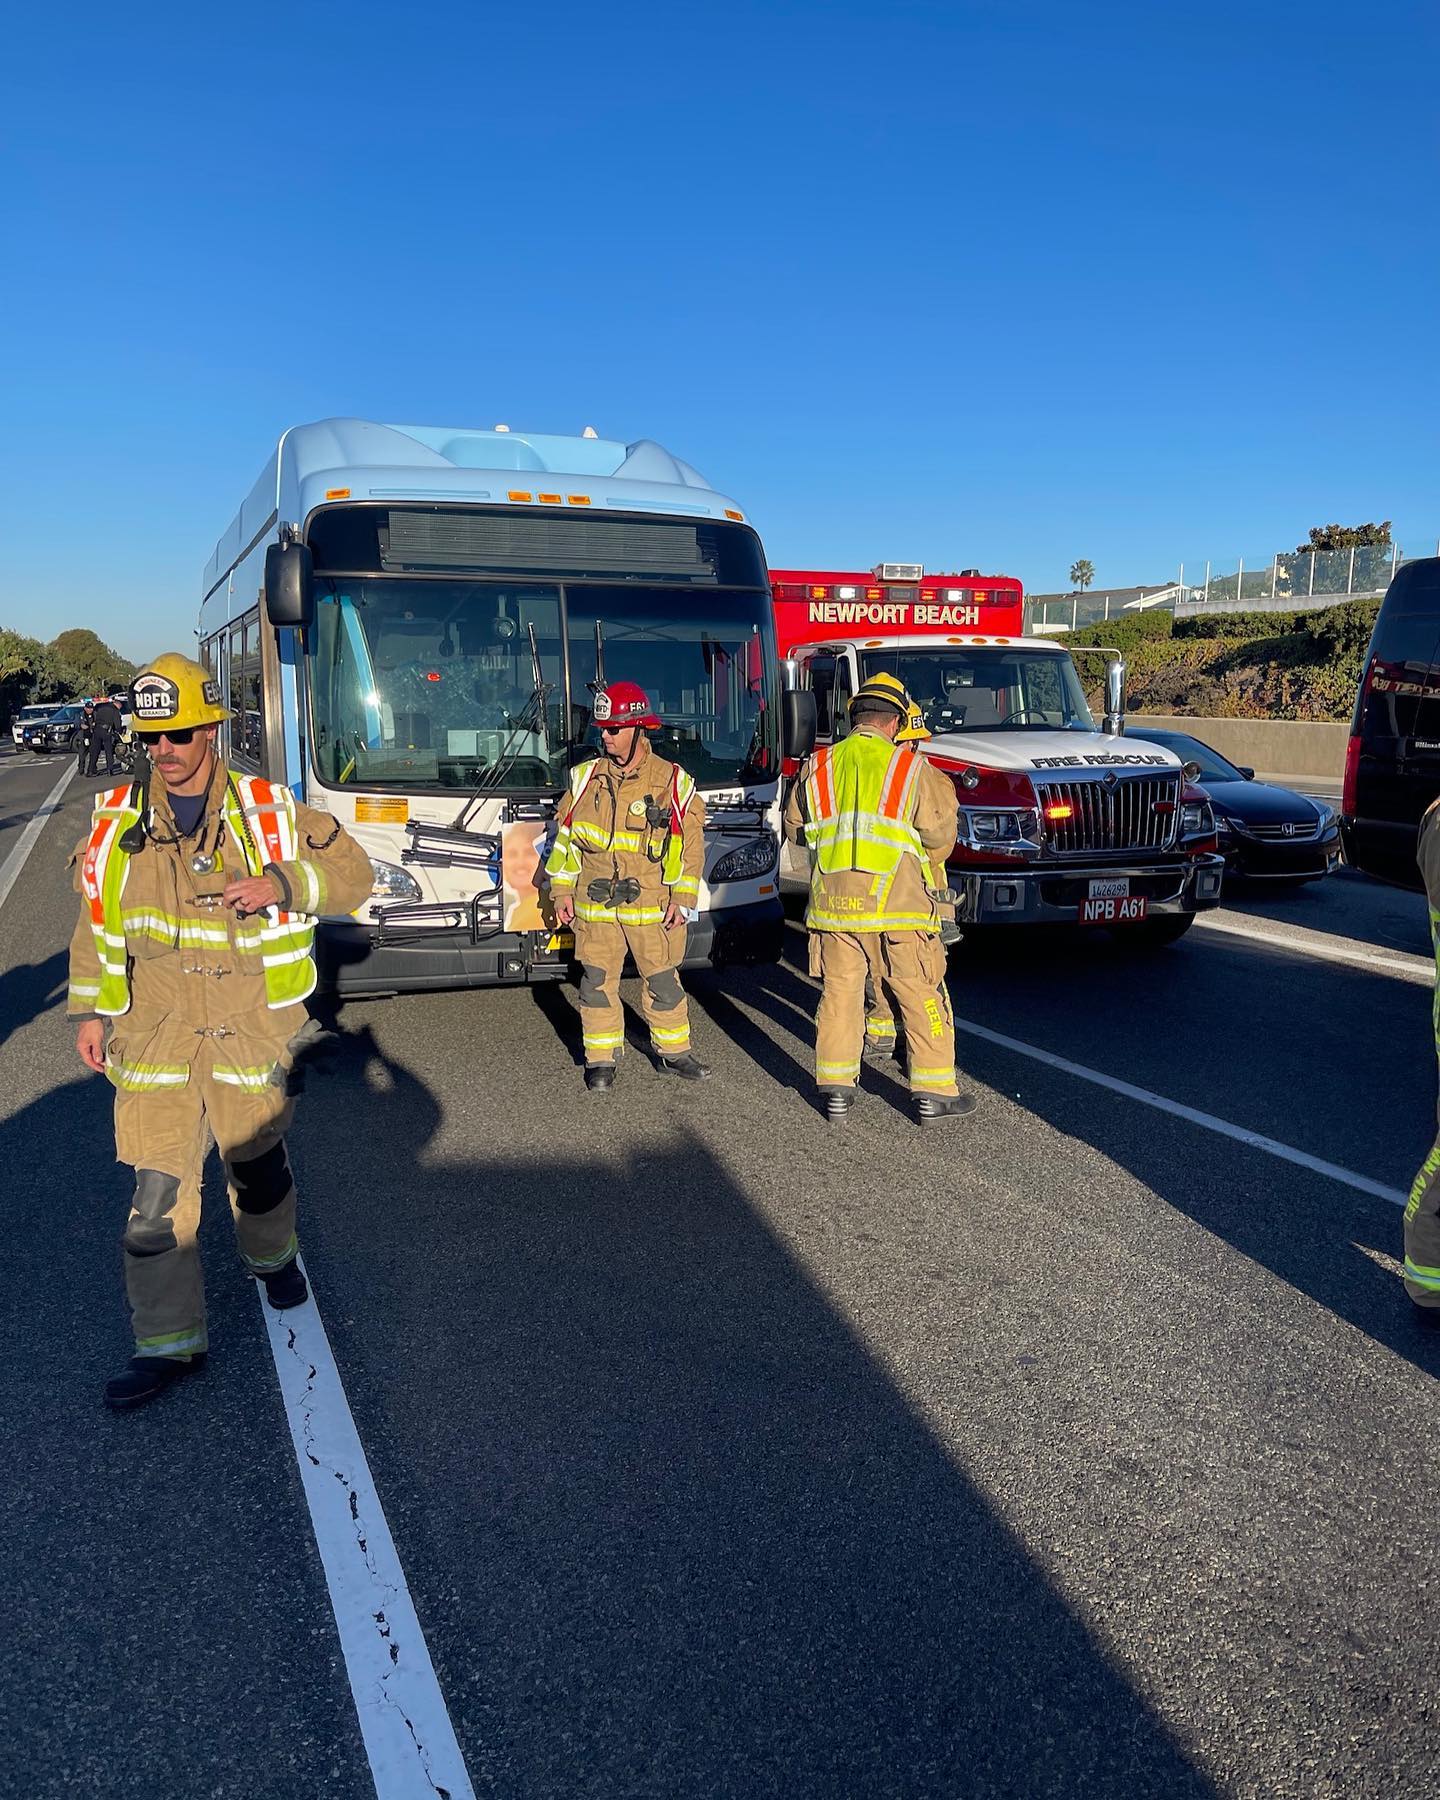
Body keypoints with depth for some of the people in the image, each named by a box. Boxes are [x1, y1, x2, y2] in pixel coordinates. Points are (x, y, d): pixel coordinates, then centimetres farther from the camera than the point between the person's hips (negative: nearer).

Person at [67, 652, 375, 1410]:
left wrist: (284, 884, -19)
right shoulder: (116, 819, 3)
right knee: (158, 1188, -3)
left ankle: (272, 1256, 45)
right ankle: (169, 1342, 10)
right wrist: (89, 1011, 8)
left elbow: (353, 872, -2)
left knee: (258, 1163, 14)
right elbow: (95, 921, 12)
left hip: (252, 1031, 0)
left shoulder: (269, 810, -3)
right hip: (154, 1033, 1)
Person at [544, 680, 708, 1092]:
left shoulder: (672, 781, -1)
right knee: (597, 982, 4)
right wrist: (562, 890, 8)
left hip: (652, 906, -2)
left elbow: (690, 844, 1)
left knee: (663, 982, 7)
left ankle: (673, 1051, 24)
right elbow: (566, 835, 12)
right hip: (594, 904, 2)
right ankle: (601, 1059, 16)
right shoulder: (586, 777, 6)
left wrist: (683, 898, -4)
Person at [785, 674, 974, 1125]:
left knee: (839, 993, 13)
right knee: (921, 996, 6)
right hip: (896, 900, -3)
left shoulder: (818, 766, 7)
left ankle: (836, 1090, 16)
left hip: (833, 901, 3)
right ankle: (934, 1093, 11)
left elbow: (795, 828, 15)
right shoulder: (910, 767, -3)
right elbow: (939, 833, -2)